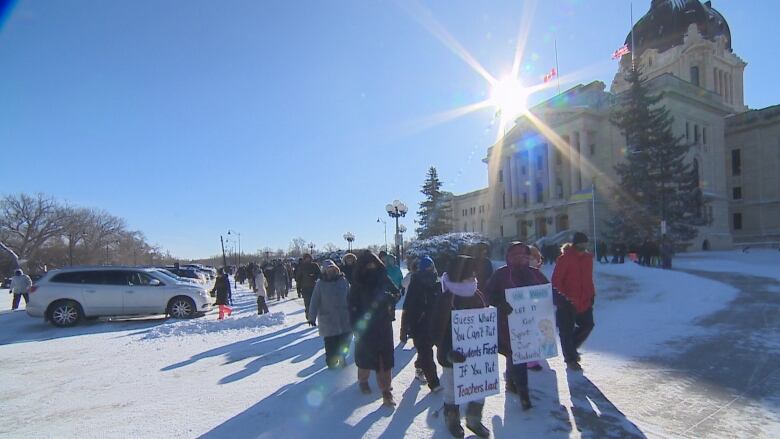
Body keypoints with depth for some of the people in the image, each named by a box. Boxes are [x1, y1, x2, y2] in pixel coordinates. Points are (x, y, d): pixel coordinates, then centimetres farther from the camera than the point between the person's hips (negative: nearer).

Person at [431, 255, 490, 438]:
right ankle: (452, 420, 37)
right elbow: (437, 331, -20)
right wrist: (449, 352, -30)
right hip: (452, 356, -5)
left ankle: (474, 419, 38)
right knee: (452, 391, 12)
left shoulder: (479, 296, 0)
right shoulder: (444, 300, -18)